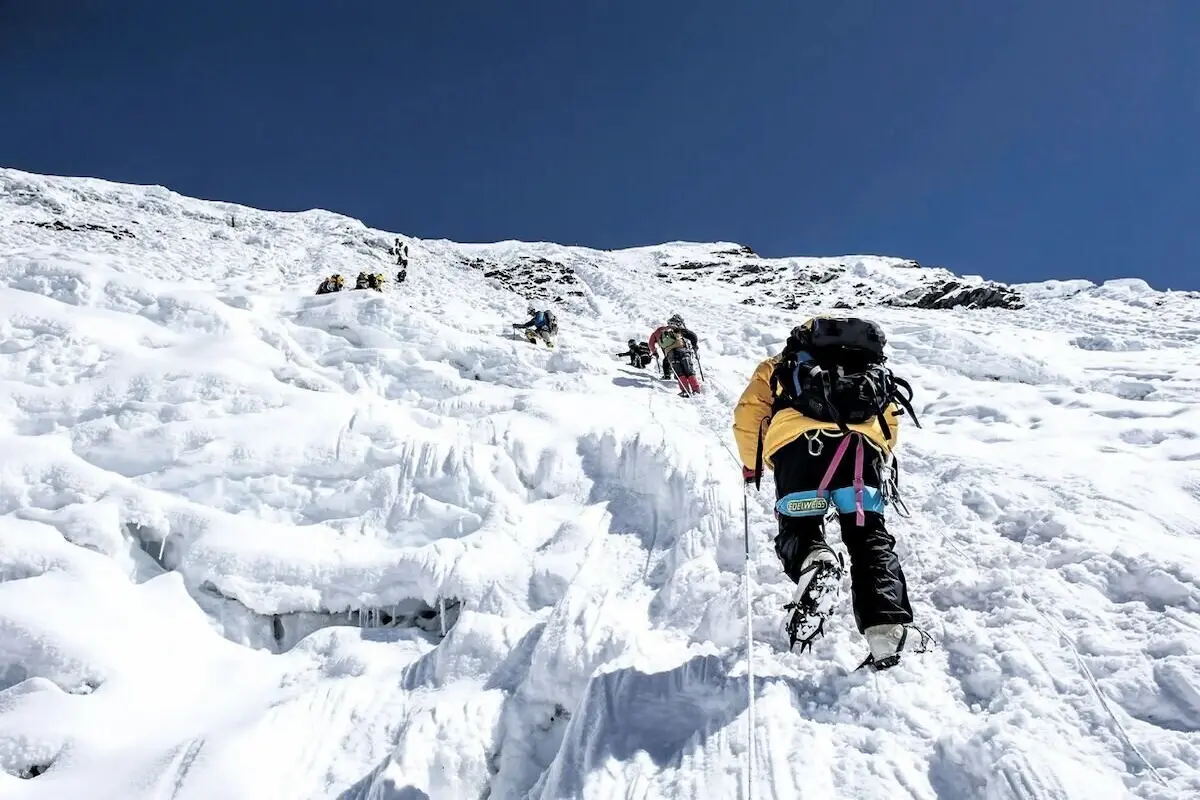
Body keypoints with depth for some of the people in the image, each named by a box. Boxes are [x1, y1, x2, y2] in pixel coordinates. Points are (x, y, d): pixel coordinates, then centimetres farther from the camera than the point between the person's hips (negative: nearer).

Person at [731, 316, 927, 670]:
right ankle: (889, 627, -10)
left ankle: (812, 564, -22)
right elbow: (891, 419, 28)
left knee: (798, 531, 13)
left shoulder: (778, 366, 34)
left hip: (799, 443, -1)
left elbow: (748, 414, 20)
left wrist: (752, 464, 32)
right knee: (869, 538, 10)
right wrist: (879, 463, 38)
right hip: (862, 444, 2)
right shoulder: (875, 372, 41)